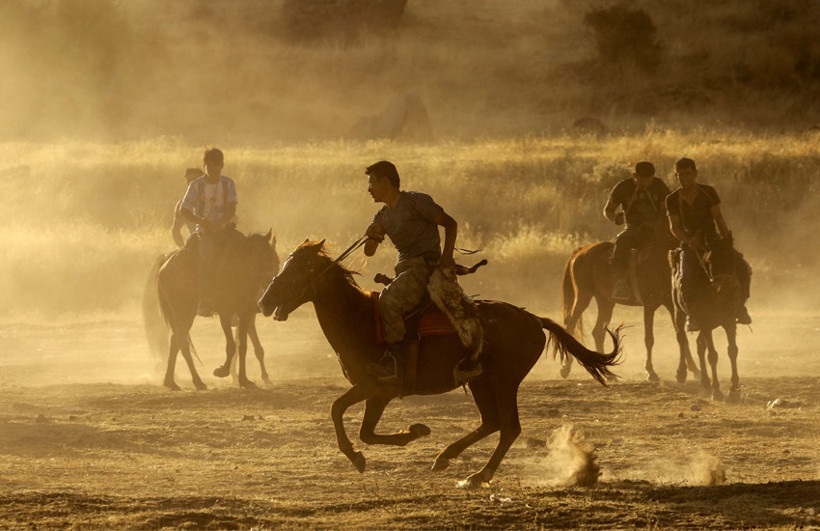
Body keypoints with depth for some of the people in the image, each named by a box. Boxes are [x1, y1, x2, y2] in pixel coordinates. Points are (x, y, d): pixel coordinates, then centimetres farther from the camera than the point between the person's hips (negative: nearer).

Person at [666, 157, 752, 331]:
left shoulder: (708, 193, 1)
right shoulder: (672, 200, 2)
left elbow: (718, 218, -1)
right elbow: (674, 227, -3)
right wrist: (689, 240, -22)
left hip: (713, 241, 1)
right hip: (690, 246, -1)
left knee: (743, 268, -20)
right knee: (686, 279, -31)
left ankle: (740, 305, -1)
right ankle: (691, 313, -14)